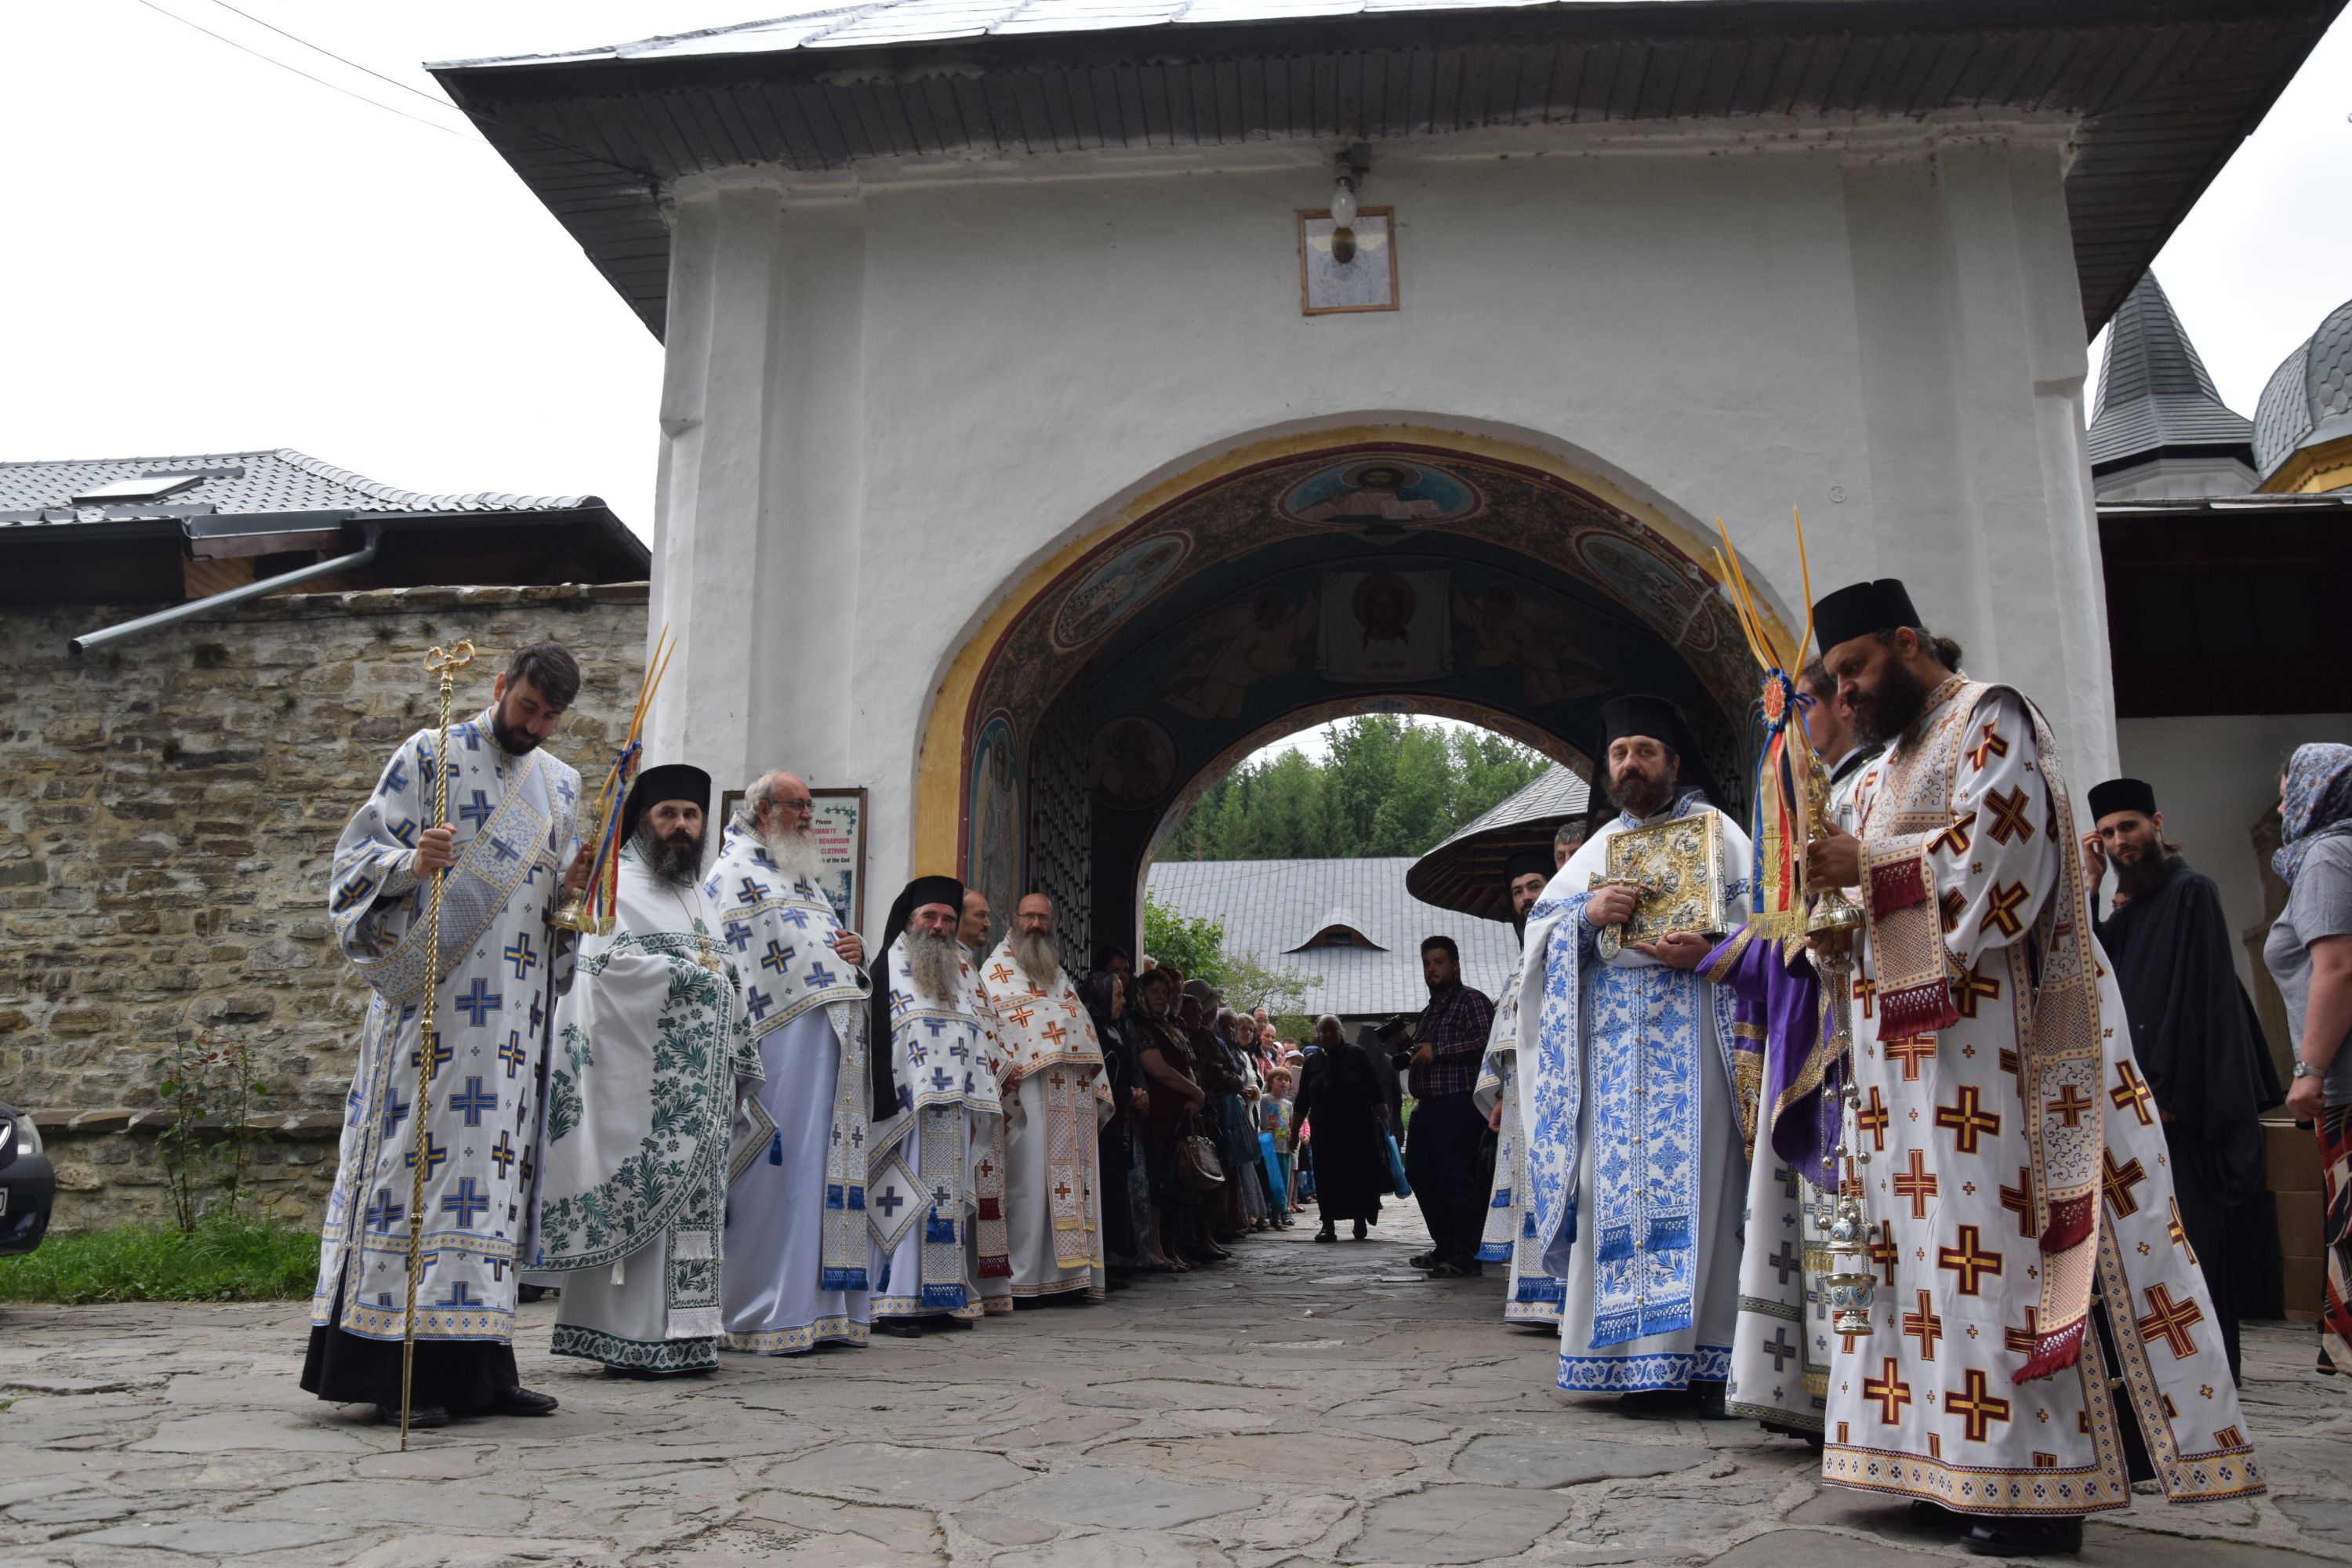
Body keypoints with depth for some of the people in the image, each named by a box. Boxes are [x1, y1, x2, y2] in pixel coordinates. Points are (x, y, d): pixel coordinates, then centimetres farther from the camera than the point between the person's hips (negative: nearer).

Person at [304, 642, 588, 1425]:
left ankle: (476, 1367, 9)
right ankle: (397, 1372, -3)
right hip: (432, 998, -5)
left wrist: (570, 890, -2)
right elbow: (360, 854, -2)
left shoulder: (560, 785, 17)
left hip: (514, 1009, 5)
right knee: (421, 1155, -8)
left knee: (493, 1165, 4)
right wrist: (411, 861, -23)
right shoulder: (428, 756, 2)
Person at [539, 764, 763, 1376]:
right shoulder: (616, 888, 1)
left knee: (692, 1203, 5)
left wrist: (741, 1062, 18)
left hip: (699, 1085, 7)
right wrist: (695, 970, -8)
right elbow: (612, 963, -16)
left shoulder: (700, 900, 23)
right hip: (639, 1085, -7)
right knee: (638, 1202, -9)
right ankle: (633, 1340, -5)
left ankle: (682, 1334, 9)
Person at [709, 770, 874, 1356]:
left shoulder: (808, 879, 26)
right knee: (780, 1170, -9)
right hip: (784, 1040, -8)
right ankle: (764, 1316, -2)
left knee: (826, 1167, 7)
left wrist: (856, 951, 8)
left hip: (836, 1045, 8)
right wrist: (741, 1049, -20)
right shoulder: (735, 875, 0)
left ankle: (821, 1307, 13)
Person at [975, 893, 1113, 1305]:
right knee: (1030, 1181, -9)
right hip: (1031, 1085, -6)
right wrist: (1006, 1070, -21)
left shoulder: (1060, 975, 26)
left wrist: (1098, 1093, 15)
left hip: (1076, 1092, 6)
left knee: (1075, 1179, 3)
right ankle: (1022, 1280, -5)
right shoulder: (996, 970, 7)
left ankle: (1070, 1274, 7)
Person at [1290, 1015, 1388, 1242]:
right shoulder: (1312, 1061, 8)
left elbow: (1375, 1091, -2)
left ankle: (1360, 1220, 17)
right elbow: (1302, 1101, 10)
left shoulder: (1356, 1054, 0)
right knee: (1326, 1178, -2)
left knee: (1360, 1175, -1)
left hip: (1358, 1129, -2)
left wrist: (1385, 1119, -8)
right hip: (1325, 1131, 2)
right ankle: (1328, 1225, 2)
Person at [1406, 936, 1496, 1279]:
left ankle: (1467, 1257, -8)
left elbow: (1485, 1041, -20)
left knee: (1456, 1178, -12)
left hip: (1458, 1105, -10)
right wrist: (1409, 1051, 17)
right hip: (1426, 1106, 10)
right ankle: (1445, 1248, 21)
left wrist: (1436, 1051, -19)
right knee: (1420, 1176, 10)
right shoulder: (1430, 1010, 25)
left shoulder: (1471, 1000, -4)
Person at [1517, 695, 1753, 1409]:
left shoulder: (1714, 828, 11)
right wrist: (1588, 914, -6)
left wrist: (1709, 948, -17)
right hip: (1611, 1033, 4)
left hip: (1691, 1022, -3)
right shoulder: (1598, 846, 22)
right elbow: (1540, 925, 15)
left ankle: (1704, 1353, -7)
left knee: (1694, 1173, -10)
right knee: (1618, 1178, -2)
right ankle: (1638, 1354, 2)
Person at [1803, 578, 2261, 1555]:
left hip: (1985, 1029, -9)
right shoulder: (1887, 765, 22)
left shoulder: (1988, 718, -2)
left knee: (1999, 1238, -9)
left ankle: (2038, 1483, -3)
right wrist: (1846, 927, 5)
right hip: (1910, 1030, 9)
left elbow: (1999, 853, -16)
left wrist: (1869, 867, -17)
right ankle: (1957, 1467, 10)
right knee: (1930, 1240, 6)